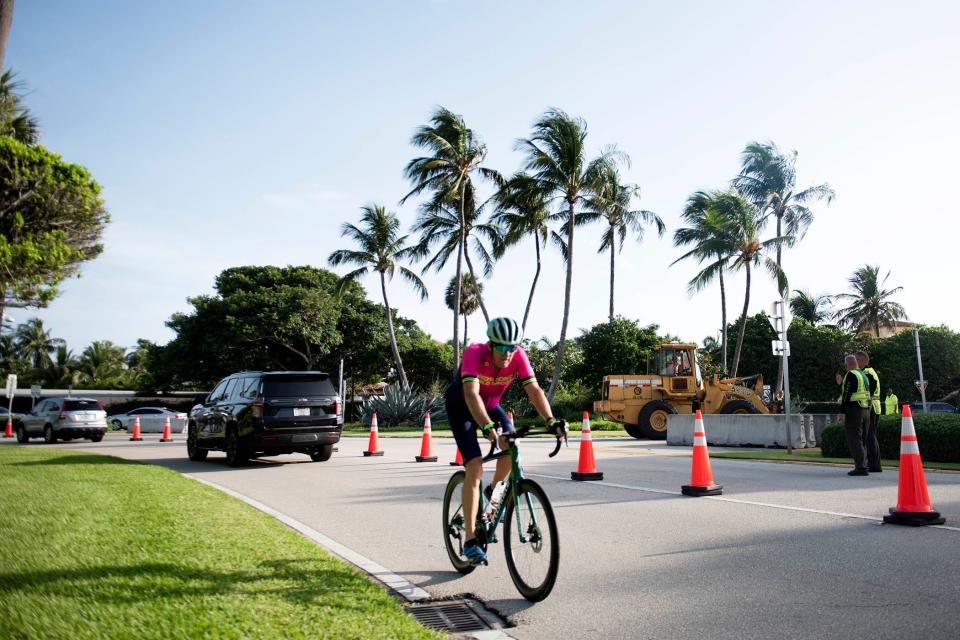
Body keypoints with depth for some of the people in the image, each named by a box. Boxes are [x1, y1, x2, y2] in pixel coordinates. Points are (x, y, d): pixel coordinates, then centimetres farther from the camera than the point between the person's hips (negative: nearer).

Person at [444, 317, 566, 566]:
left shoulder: (518, 357, -23)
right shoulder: (474, 353, -35)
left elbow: (534, 390, -29)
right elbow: (471, 394, -46)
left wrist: (551, 421, -44)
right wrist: (488, 428, -60)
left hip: (491, 405, 4)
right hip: (461, 407, -4)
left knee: (510, 445, -22)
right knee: (475, 467, -17)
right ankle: (470, 540, -11)